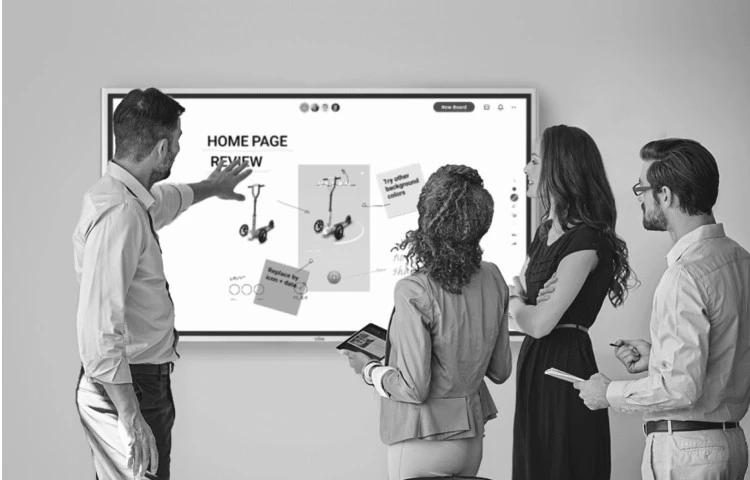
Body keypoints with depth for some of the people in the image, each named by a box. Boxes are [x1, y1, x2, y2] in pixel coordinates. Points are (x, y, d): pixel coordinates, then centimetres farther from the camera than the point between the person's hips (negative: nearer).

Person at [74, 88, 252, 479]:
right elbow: (99, 330, -29)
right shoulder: (119, 215, -24)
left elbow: (165, 201, 36)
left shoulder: (134, 201, 8)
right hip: (125, 388, -10)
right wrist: (131, 420, -29)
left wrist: (211, 188, 55)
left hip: (147, 380, 10)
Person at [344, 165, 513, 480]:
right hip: (472, 438, 6)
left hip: (423, 441, -6)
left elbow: (414, 389, -19)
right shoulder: (493, 280, -3)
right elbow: (500, 371, 5)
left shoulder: (413, 293, -22)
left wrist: (369, 370, -2)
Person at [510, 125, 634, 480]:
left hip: (565, 367, -9)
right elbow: (518, 298, 13)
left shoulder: (585, 241, -17)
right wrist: (525, 303, -10)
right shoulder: (547, 230, 13)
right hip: (534, 362, 9)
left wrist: (515, 304, 1)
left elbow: (540, 323, -19)